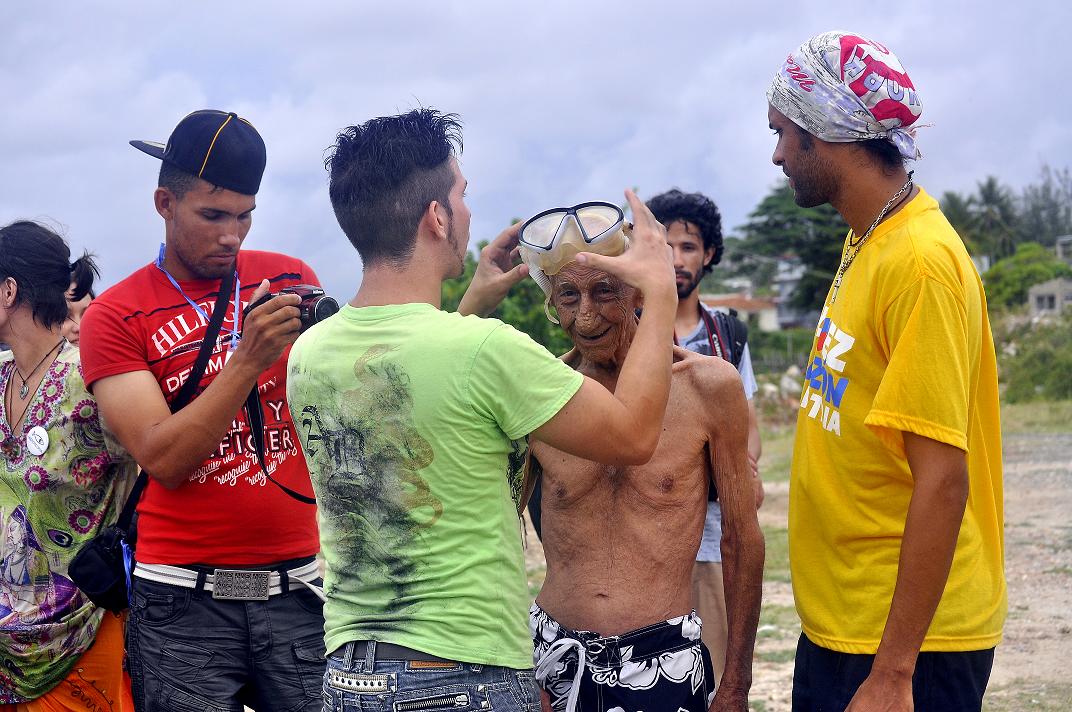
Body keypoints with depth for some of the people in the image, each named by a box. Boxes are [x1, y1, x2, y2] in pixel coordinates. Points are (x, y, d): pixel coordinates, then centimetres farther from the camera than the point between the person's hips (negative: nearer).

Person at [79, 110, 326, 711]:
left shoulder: (290, 280, 7)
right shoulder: (116, 317, -1)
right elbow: (164, 459, -12)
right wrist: (249, 360, -21)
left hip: (300, 587, 2)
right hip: (186, 602, -2)